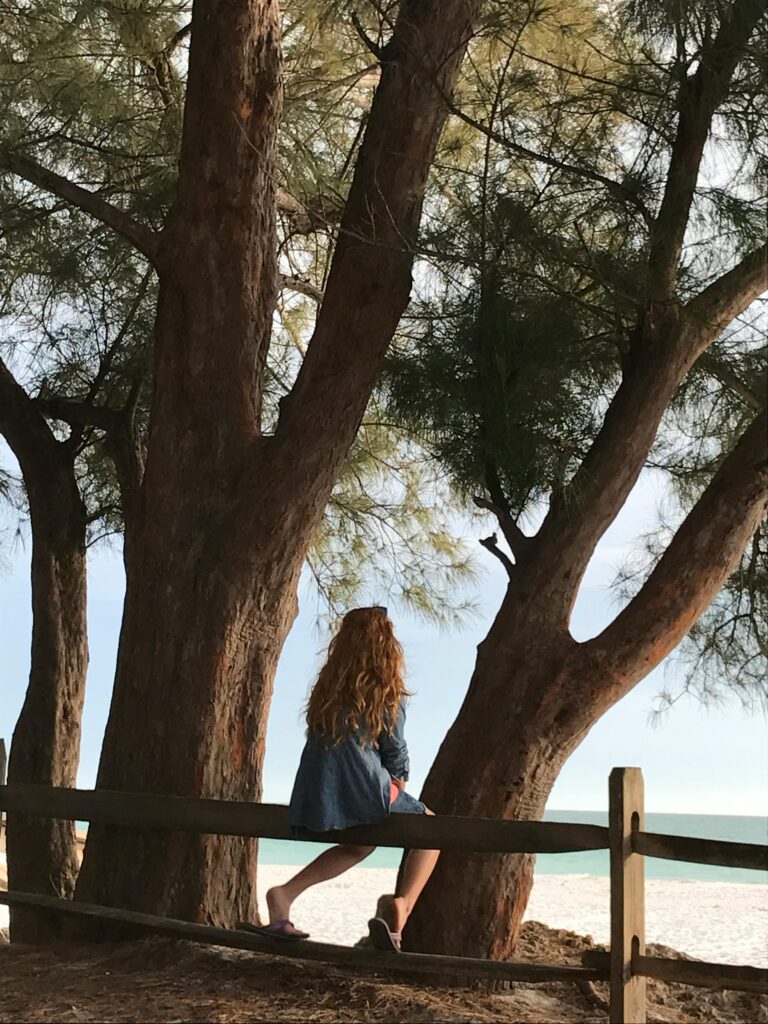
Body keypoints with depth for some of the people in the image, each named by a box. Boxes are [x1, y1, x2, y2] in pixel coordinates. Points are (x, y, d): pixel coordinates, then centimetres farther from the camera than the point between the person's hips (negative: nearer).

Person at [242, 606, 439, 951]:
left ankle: (285, 893, 16)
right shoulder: (386, 692, -3)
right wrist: (399, 789, 24)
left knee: (359, 845, 34)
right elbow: (395, 751, 3)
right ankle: (403, 903, -6)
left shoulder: (327, 686, 13)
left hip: (314, 799, 6)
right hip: (363, 791, -5)